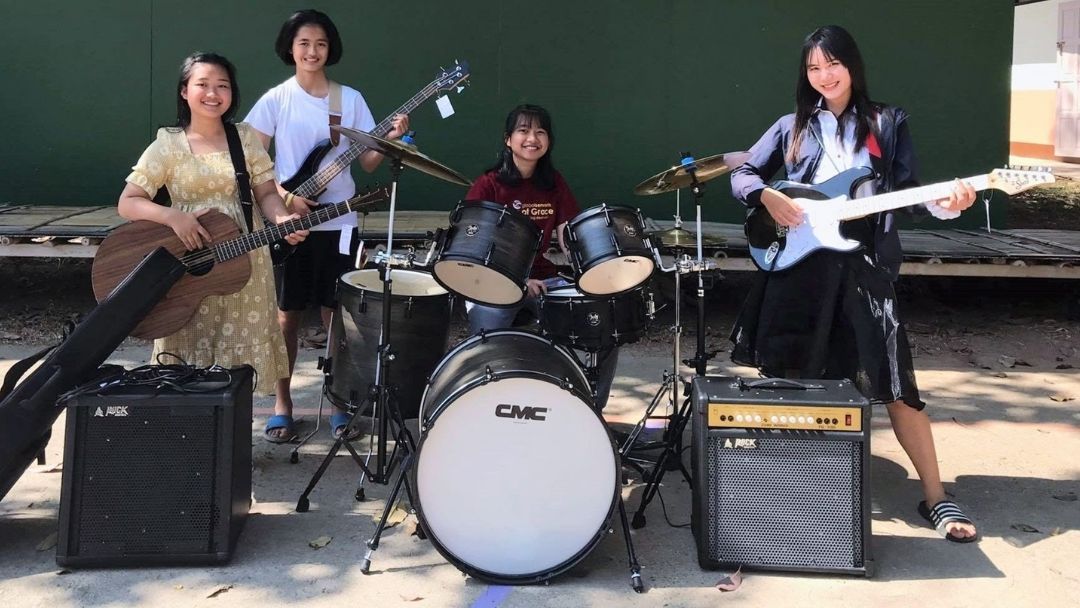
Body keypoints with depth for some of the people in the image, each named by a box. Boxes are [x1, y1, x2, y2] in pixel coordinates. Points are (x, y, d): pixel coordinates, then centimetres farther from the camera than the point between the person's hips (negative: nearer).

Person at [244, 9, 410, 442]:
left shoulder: (351, 99, 6)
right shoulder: (275, 100, -1)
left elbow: (367, 162, 4)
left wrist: (391, 138, -14)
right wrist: (285, 196, -17)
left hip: (338, 222, 2)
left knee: (336, 314, 6)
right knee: (287, 314, 5)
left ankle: (339, 404, 17)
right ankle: (282, 406, 16)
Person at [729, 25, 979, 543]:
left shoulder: (888, 124, 9)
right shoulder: (793, 127, 12)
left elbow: (907, 191, 5)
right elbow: (742, 176, 13)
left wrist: (942, 204, -16)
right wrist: (767, 197, -8)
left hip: (863, 264, -2)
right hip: (797, 262, 2)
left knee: (891, 379, -5)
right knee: (789, 374, 7)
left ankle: (935, 498, 3)